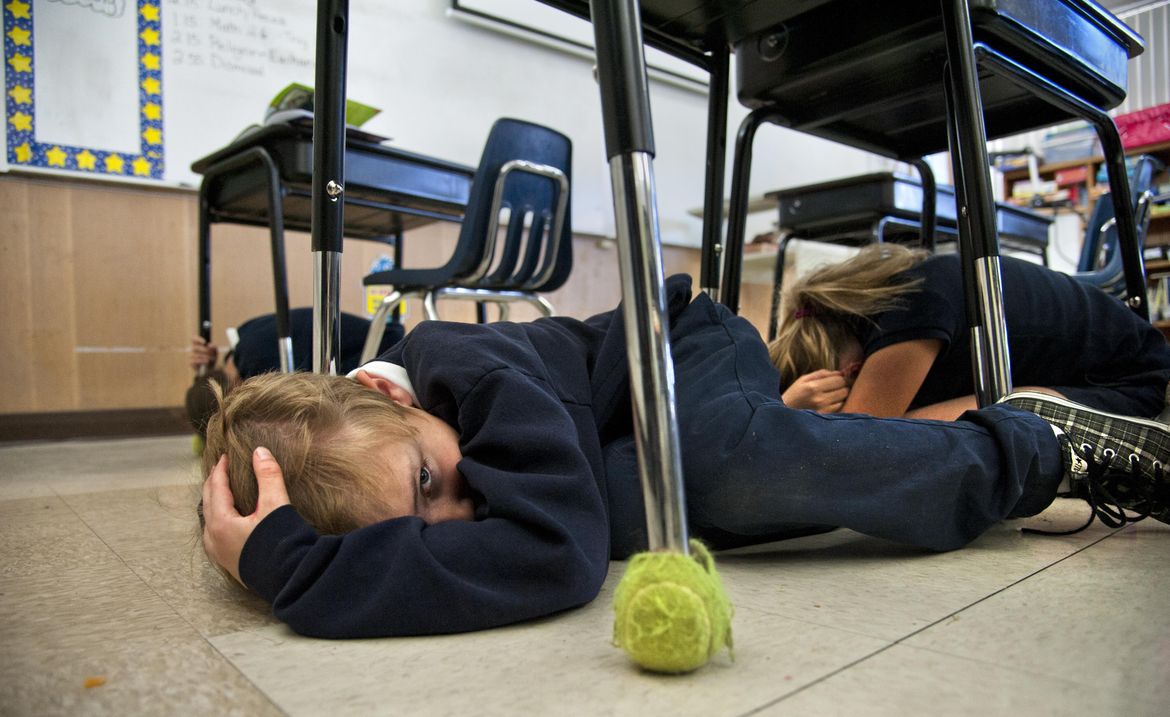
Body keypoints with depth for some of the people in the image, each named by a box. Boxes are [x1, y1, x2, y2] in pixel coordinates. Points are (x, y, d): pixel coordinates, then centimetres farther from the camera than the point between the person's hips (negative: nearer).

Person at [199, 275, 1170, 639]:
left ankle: (1042, 447, -12)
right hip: (637, 441, 8)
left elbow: (558, 551, -50)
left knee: (733, 462, -38)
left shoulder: (472, 375, -39)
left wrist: (288, 567, -45)